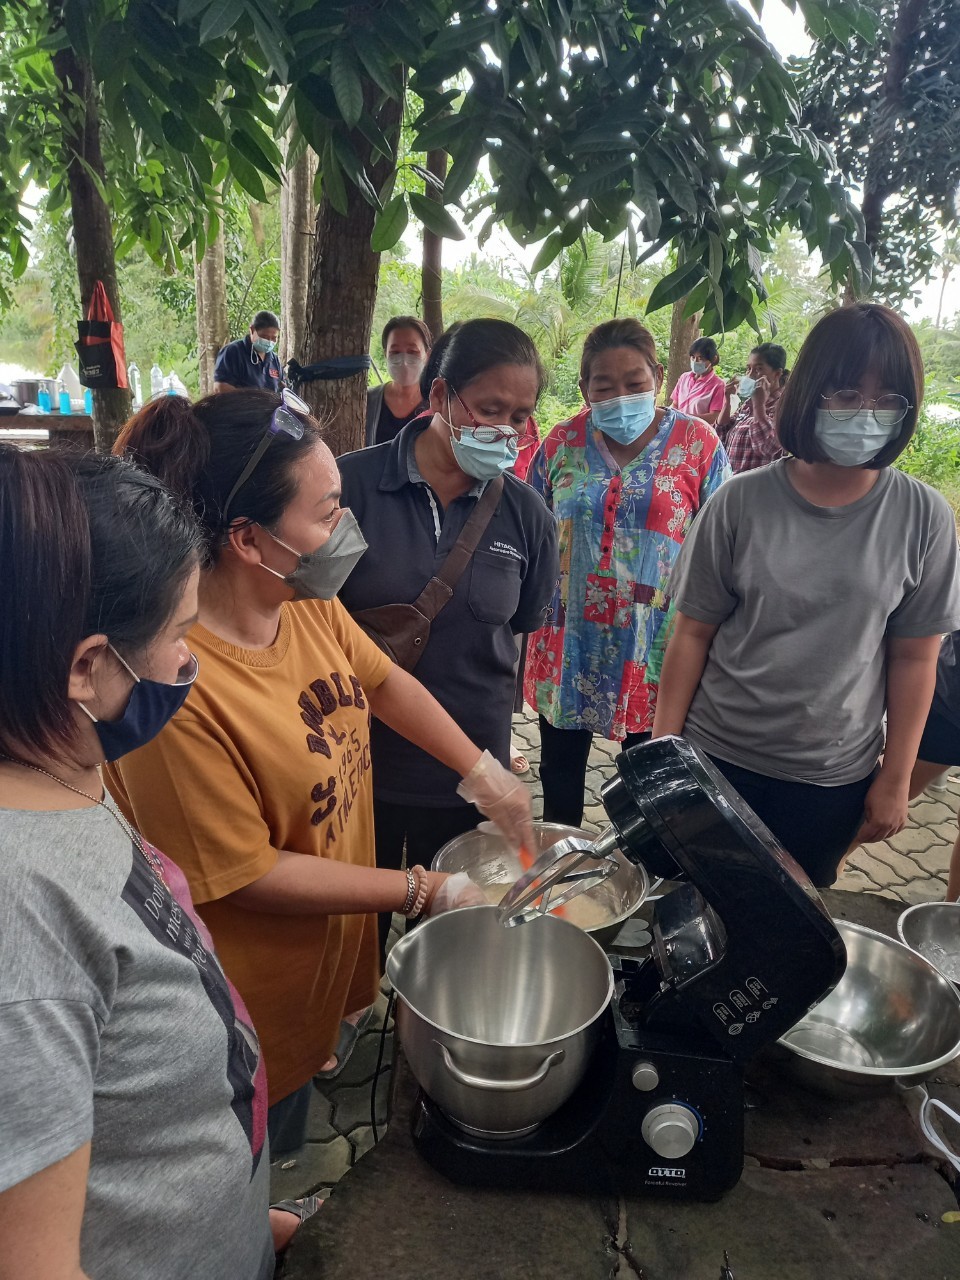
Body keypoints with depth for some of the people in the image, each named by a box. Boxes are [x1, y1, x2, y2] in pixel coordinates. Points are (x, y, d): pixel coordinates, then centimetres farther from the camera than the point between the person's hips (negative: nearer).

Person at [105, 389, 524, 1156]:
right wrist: (429, 893, -20)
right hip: (256, 1020, -6)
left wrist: (484, 773, 2)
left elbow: (383, 682, 7)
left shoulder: (311, 605, -11)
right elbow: (245, 876, -26)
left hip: (337, 962, 7)